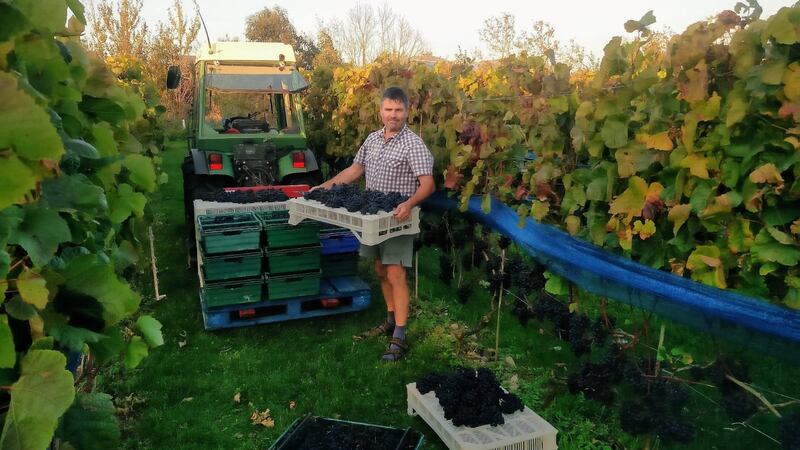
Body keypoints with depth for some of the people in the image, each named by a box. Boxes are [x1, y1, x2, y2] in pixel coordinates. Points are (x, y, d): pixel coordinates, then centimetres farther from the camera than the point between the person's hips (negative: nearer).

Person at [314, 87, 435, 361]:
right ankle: (391, 320, 32)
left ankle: (399, 338, -1)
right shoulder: (372, 138, 9)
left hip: (397, 219, -7)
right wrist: (326, 186, 13)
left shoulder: (413, 144, -13)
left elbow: (427, 184, -19)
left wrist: (409, 204, -37)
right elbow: (356, 169, 19)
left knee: (395, 275, -7)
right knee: (381, 271, 15)